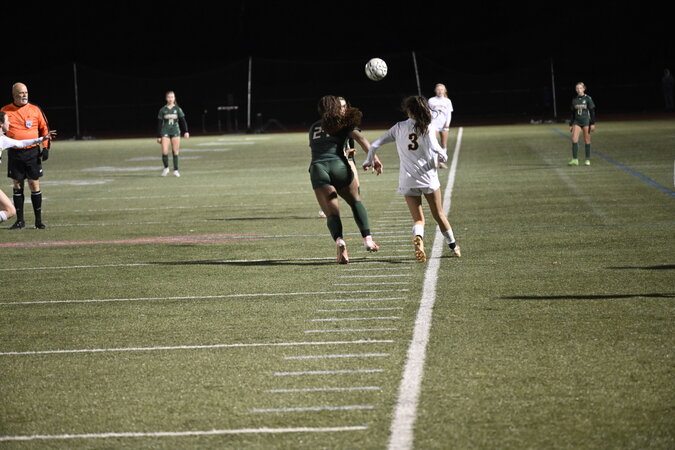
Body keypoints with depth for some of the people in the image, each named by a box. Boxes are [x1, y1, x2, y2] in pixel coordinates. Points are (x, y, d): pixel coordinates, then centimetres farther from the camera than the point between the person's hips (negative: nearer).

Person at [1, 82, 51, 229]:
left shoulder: (35, 110, 2)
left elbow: (44, 129, 10)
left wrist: (46, 147, 2)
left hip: (33, 153, -1)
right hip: (14, 154, 1)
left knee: (34, 185, 0)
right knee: (17, 186, 4)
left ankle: (38, 220, 7)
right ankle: (20, 220, 10)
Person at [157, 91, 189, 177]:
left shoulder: (178, 109, 5)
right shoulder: (162, 110, 4)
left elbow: (183, 121, 4)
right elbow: (159, 124, 6)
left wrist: (185, 132, -8)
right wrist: (158, 136, 4)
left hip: (175, 132, 1)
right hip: (165, 132, -1)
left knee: (175, 151, 0)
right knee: (164, 151, -12)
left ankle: (176, 170, 10)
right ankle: (166, 168, 8)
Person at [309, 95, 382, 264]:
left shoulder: (313, 127, 28)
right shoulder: (343, 123, 15)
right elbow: (360, 137, -2)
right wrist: (374, 158, -12)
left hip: (317, 168, 2)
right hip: (338, 166, -2)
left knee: (331, 214, -4)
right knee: (356, 202, 22)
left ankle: (339, 241, -33)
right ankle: (367, 239, 12)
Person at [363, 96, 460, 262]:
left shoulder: (399, 127, 5)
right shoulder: (428, 127, -2)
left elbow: (375, 144, 6)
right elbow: (433, 148, -19)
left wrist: (369, 161, 21)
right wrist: (443, 155, 2)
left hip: (408, 181, 1)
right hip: (428, 178, -1)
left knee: (418, 219, 3)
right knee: (439, 215, 16)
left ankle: (418, 237, -29)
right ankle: (454, 247, 22)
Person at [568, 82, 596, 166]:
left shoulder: (588, 99, -3)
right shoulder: (574, 100, 8)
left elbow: (592, 112, -3)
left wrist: (592, 124, -8)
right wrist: (571, 124, 12)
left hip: (586, 121, -3)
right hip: (577, 122, 3)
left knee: (587, 140, 2)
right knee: (574, 139, -11)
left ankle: (588, 160, 11)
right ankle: (575, 160, -11)